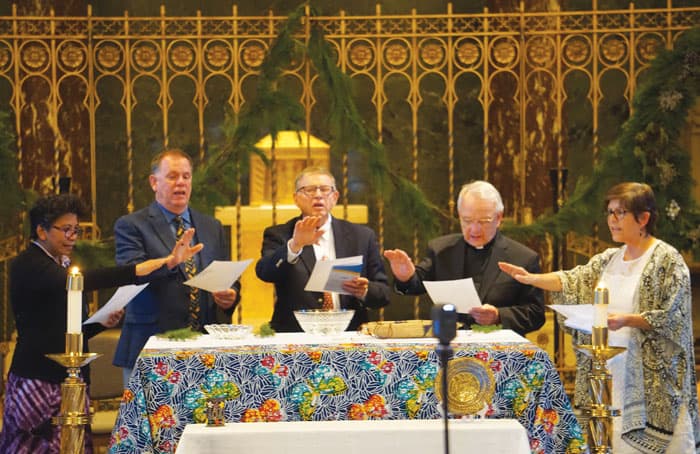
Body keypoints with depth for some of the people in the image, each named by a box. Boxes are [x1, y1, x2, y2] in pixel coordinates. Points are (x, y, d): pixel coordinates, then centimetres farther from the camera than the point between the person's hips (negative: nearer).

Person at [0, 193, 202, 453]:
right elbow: (82, 281, -28)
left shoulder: (61, 266, 19)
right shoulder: (27, 266, -9)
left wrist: (102, 323, 2)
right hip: (37, 382, -8)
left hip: (69, 381, 8)